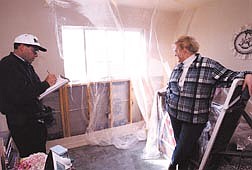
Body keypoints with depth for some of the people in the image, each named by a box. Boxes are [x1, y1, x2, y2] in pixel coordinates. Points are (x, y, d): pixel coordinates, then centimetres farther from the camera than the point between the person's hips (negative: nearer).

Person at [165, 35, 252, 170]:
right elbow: (169, 87, 18)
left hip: (194, 119, -4)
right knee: (180, 145, 17)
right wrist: (169, 103, 8)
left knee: (185, 148, 6)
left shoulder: (209, 65, -9)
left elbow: (229, 76, -6)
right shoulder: (177, 68, 9)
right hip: (174, 115, 5)